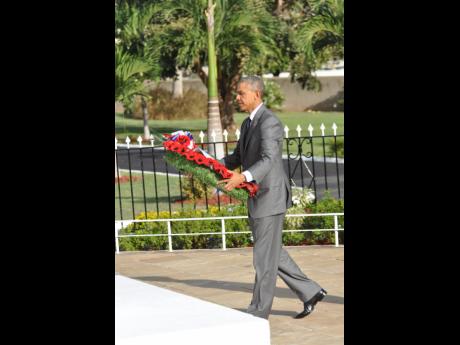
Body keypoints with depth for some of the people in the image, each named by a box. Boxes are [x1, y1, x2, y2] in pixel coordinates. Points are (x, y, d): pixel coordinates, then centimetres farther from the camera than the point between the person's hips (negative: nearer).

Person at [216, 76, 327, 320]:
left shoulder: (269, 122, -17)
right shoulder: (248, 123, 14)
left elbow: (268, 160, -30)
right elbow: (238, 157, 25)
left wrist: (242, 177, -45)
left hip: (271, 197, -10)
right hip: (256, 199, 10)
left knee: (265, 257, -3)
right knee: (272, 254, 15)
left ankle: (259, 312, 4)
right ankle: (310, 292, 23)